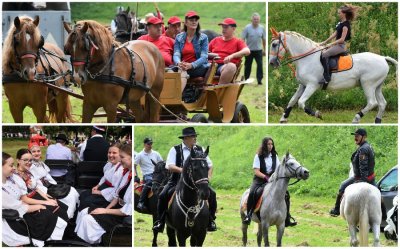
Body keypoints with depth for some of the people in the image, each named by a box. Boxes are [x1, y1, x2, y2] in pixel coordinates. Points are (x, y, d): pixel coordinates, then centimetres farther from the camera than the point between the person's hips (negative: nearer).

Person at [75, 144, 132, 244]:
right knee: (84, 213, 4)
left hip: (126, 217, -10)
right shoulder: (127, 174, 4)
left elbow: (128, 210, -25)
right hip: (118, 208, 10)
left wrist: (105, 211, -15)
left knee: (88, 219, -16)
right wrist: (106, 209, 1)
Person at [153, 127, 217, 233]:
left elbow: (209, 165, 15)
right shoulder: (175, 150, -1)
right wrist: (183, 170, -27)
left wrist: (208, 176, -4)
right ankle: (160, 221, -5)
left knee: (212, 194, -18)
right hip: (178, 181, -2)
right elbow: (170, 166, -11)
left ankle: (211, 220, 0)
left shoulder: (200, 150, 9)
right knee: (163, 195, -22)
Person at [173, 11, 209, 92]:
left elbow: (204, 57, -4)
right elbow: (176, 54, 2)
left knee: (183, 72, -33)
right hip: (183, 66, 2)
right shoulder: (179, 37, 14)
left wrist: (191, 65, -22)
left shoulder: (203, 38, 7)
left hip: (199, 68, -2)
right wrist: (179, 63, -23)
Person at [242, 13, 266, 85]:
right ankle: (246, 79, 20)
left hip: (258, 50, 1)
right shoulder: (247, 28, -7)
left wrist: (264, 49, 11)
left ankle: (259, 80, -9)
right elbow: (243, 39, -7)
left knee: (260, 65, -10)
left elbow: (264, 39, 10)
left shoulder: (262, 28, 1)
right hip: (249, 50, -1)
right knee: (248, 66, 8)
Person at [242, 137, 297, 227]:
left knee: (286, 194, -16)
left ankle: (287, 218, -9)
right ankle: (248, 215, -23)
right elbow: (256, 171, -8)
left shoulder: (274, 156, 11)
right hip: (260, 179, -4)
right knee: (252, 193, -35)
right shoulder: (258, 156, -1)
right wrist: (266, 177, -22)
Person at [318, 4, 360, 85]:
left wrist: (330, 44, -17)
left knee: (324, 54, -27)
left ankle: (326, 77, -28)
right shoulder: (340, 23, 13)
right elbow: (335, 34, 19)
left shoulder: (345, 24, -15)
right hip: (336, 44, 10)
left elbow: (342, 39, -19)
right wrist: (325, 42, 15)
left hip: (341, 45, -10)